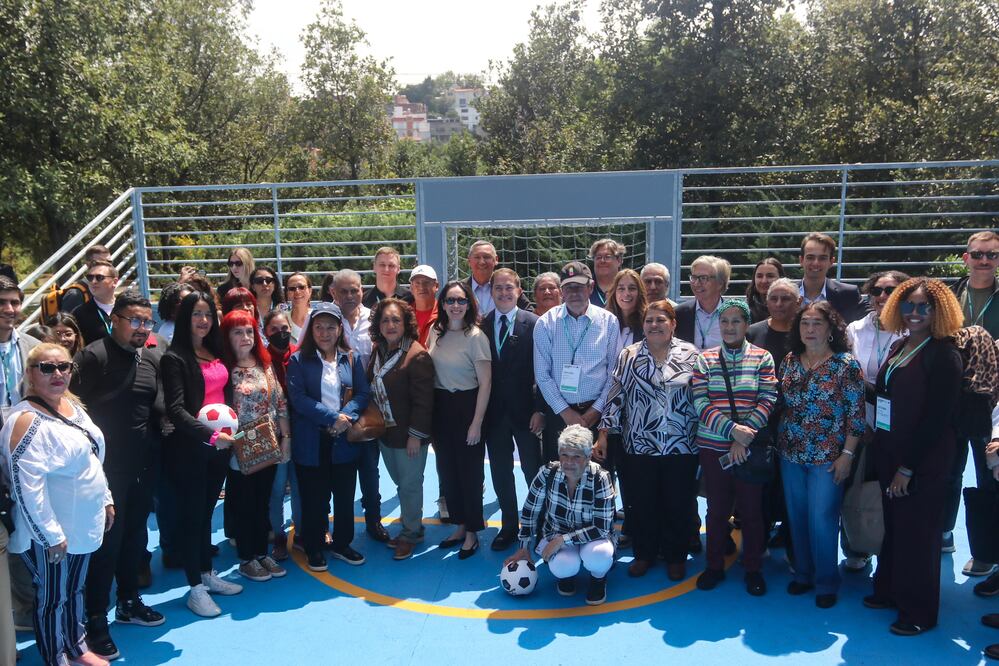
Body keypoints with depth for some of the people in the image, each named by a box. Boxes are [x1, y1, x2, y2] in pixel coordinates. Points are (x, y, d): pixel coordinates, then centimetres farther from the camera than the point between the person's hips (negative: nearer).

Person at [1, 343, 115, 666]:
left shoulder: (72, 405, 5)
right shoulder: (27, 420, -21)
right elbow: (27, 487, -25)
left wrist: (105, 500, 17)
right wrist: (51, 535, -23)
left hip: (83, 523, 8)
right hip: (51, 534, -8)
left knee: (74, 589, 23)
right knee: (52, 598, 9)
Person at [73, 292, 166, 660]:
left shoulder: (153, 356, 6)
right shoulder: (94, 355, -12)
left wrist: (156, 446, -3)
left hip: (144, 462, 6)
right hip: (108, 463, -6)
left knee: (136, 534, 17)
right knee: (107, 539, 1)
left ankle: (129, 602, 34)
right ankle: (95, 619, 16)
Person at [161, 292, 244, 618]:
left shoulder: (217, 352, 9)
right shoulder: (175, 358, -10)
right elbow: (175, 409, -17)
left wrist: (229, 430, 2)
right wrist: (210, 435, -23)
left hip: (220, 445, 6)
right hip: (189, 448, -6)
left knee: (206, 511, 17)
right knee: (191, 514, 5)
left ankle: (207, 573, 30)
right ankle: (195, 587, 15)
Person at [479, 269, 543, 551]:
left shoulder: (533, 323, -7)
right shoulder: (481, 325, 2)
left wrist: (540, 409, -12)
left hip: (525, 410, -3)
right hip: (494, 411, 3)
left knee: (534, 471, 9)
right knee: (500, 473, 13)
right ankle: (509, 526, 30)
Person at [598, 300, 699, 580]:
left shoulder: (690, 354, -1)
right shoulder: (628, 356, 1)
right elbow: (616, 395, 2)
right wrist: (604, 433, 0)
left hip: (681, 446, -1)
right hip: (639, 446, 1)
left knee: (677, 504, 9)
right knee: (642, 504, 10)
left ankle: (675, 556, 29)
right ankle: (644, 554, 30)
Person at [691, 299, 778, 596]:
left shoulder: (762, 358, 0)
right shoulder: (705, 359, 2)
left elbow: (767, 401, -7)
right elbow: (701, 404, -6)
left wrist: (745, 437, -16)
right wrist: (732, 430, -18)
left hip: (750, 447, -1)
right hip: (713, 446, 1)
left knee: (751, 509, 8)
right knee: (717, 508, 11)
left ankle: (753, 569, 26)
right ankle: (714, 566, 26)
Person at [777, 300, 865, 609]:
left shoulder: (846, 364, -10)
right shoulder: (790, 361, 4)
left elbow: (856, 414, -10)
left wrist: (847, 455, -12)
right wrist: (779, 443, 6)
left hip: (827, 457, -4)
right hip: (790, 454, 5)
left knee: (822, 520, 0)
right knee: (796, 517, 12)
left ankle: (826, 583, 19)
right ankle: (803, 574, 29)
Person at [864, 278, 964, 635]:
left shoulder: (944, 355, -14)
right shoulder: (898, 347, 9)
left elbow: (937, 418, -17)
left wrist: (907, 468, -15)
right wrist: (884, 454, 6)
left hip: (923, 462, -6)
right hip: (889, 455, 6)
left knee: (917, 532, 5)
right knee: (893, 525, 16)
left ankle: (919, 611, 20)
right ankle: (889, 589, 32)